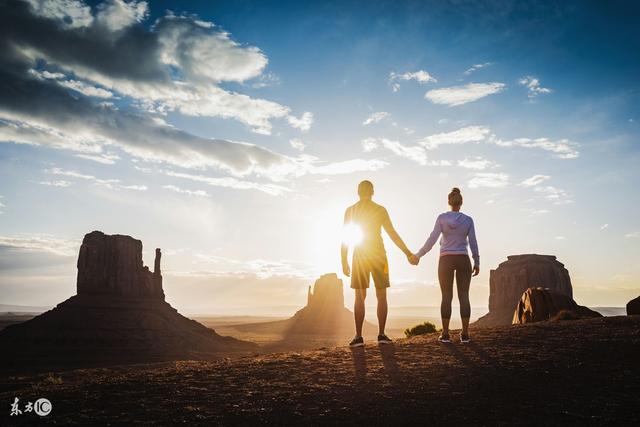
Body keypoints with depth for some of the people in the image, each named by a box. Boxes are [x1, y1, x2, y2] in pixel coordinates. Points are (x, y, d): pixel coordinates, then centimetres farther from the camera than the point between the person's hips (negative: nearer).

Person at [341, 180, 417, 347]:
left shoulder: (350, 211, 4)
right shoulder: (380, 210, 1)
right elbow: (393, 234, -2)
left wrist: (344, 262, 7)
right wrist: (408, 253, 4)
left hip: (359, 256, 1)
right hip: (378, 255, -1)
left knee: (359, 297, 4)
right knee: (381, 296, 7)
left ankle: (358, 336, -1)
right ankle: (381, 334, 5)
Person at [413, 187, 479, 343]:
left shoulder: (442, 218, -5)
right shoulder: (468, 220, 0)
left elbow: (432, 239, -10)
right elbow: (473, 243, 0)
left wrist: (418, 255, -2)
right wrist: (477, 263, 10)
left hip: (446, 261, -1)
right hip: (463, 261, 1)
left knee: (446, 297, 3)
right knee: (464, 297, 4)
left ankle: (445, 334, 0)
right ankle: (465, 334, 1)